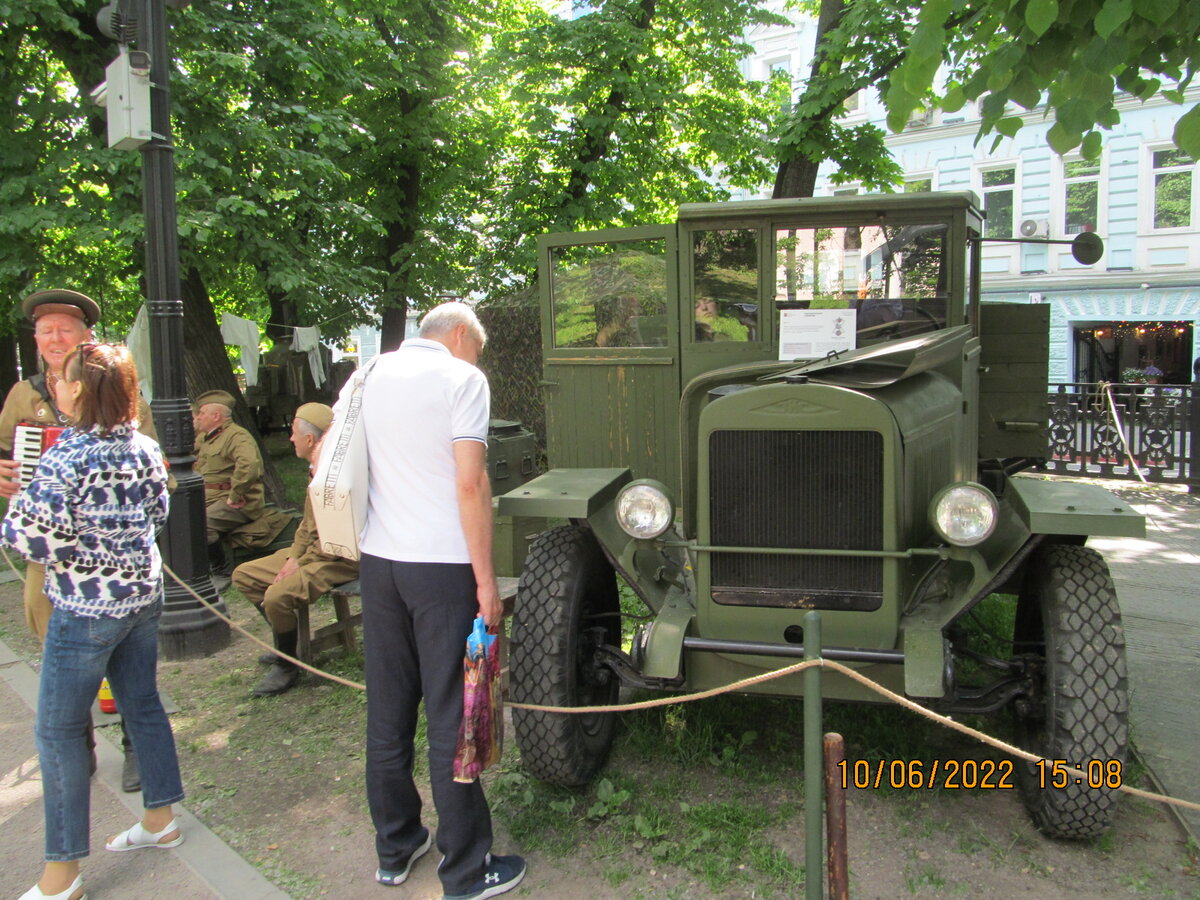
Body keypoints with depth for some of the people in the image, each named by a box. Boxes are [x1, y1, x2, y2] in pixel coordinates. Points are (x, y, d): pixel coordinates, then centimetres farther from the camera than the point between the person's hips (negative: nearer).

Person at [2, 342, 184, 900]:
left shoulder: (64, 459, -20)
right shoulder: (143, 448, 0)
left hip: (86, 609, -7)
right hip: (144, 595, 7)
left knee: (58, 729, 5)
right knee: (141, 702, 19)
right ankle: (160, 819, 33)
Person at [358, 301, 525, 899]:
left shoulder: (374, 374, 13)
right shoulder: (460, 377, -7)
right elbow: (470, 482, -14)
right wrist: (486, 579, -11)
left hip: (378, 560, 6)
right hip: (441, 565, -6)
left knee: (387, 712, 15)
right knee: (451, 719, 2)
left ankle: (394, 850, 29)